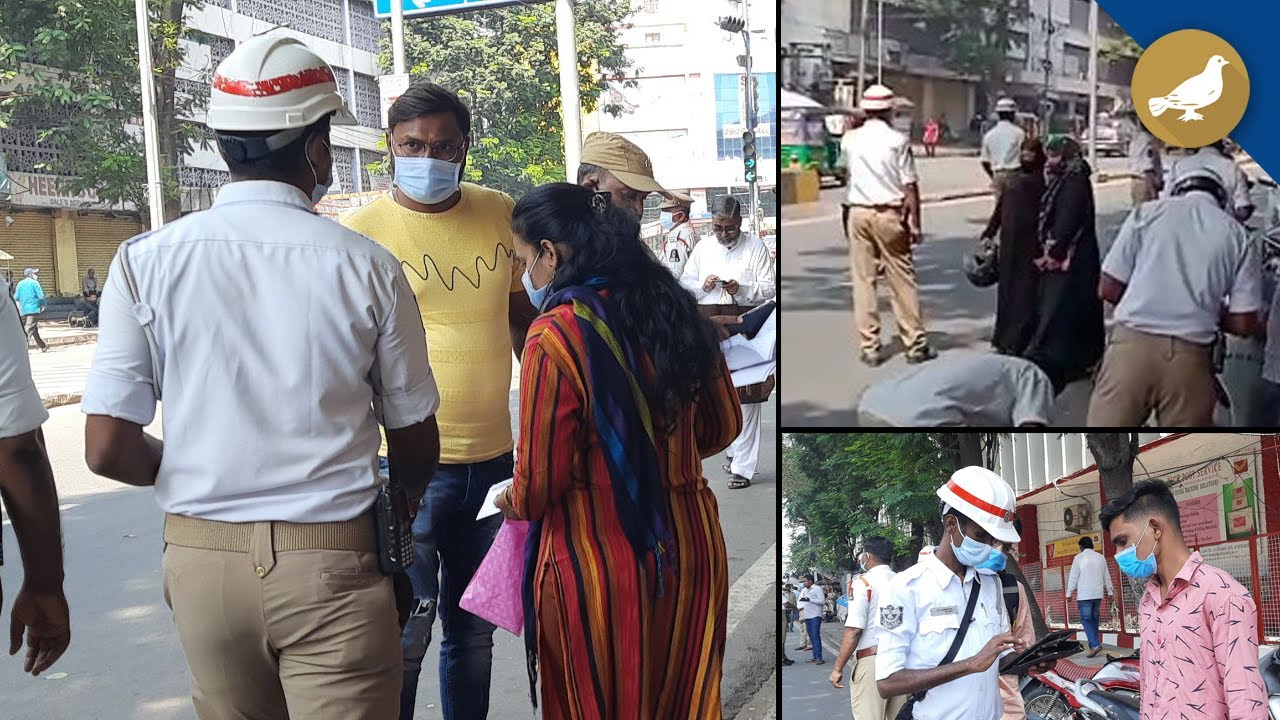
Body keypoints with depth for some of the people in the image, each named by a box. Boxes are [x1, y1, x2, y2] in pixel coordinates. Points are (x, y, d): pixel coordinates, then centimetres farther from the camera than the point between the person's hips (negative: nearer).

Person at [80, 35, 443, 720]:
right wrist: (398, 503, 23)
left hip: (202, 560, 3)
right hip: (332, 562, -2)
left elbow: (107, 450, -5)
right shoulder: (367, 266, -8)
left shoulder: (145, 261, -5)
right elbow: (416, 443, 1)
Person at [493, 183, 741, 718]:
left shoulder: (555, 337, -18)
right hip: (691, 551, 6)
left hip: (599, 563, -6)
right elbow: (723, 427, 11)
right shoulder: (674, 310, 0)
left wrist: (513, 502, 7)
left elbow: (539, 483, -14)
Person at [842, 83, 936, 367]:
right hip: (890, 214, -2)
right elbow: (910, 186, -8)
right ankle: (915, 344, 11)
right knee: (903, 280, 6)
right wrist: (915, 224, -3)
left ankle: (869, 347, 7)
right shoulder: (897, 140, -7)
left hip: (859, 213, 3)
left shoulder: (850, 140, 2)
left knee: (863, 280, 6)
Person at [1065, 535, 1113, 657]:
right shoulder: (1100, 558, 8)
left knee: (1086, 620, -4)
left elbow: (1073, 577, -8)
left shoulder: (1079, 558, -8)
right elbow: (1107, 576, 15)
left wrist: (1069, 593, -1)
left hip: (1084, 595, -5)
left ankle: (1095, 644, -19)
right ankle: (1093, 645, 20)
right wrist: (1110, 591, 25)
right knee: (1094, 619, 15)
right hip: (1098, 594, 5)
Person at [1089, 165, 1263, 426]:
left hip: (1132, 344, -1)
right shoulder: (1237, 236, 9)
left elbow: (1108, 290, 5)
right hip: (1190, 356, 1)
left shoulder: (1147, 212, 8)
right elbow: (1244, 324, 4)